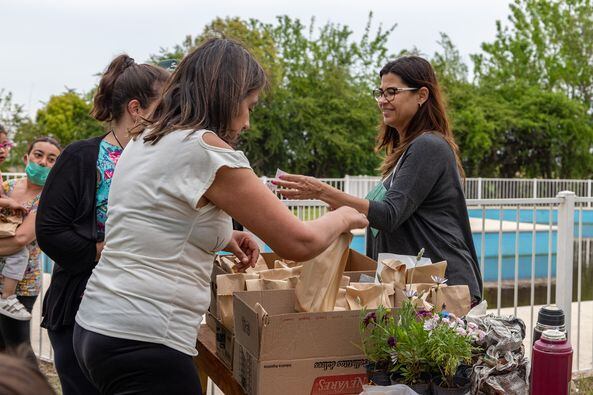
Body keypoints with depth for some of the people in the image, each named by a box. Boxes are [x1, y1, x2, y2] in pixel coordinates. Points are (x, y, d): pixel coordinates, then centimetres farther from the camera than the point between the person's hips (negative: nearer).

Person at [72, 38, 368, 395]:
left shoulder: (144, 141, 10)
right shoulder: (207, 150, -15)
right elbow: (299, 243, -13)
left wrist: (222, 238, 16)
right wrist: (342, 218, 7)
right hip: (144, 343, -9)